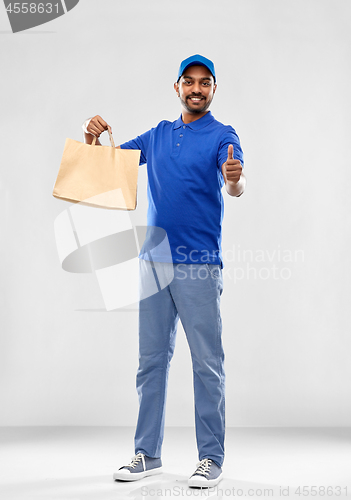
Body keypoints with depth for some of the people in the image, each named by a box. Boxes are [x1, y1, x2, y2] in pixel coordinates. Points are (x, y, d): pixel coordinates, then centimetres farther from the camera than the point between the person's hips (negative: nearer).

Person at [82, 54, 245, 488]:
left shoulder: (222, 136, -1)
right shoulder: (158, 135, 16)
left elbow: (235, 188, -19)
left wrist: (235, 178, -43)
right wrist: (93, 138, -2)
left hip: (199, 265, -5)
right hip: (155, 262, 5)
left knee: (207, 363, -3)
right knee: (151, 360, 9)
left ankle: (211, 458, 5)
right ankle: (147, 454, 18)